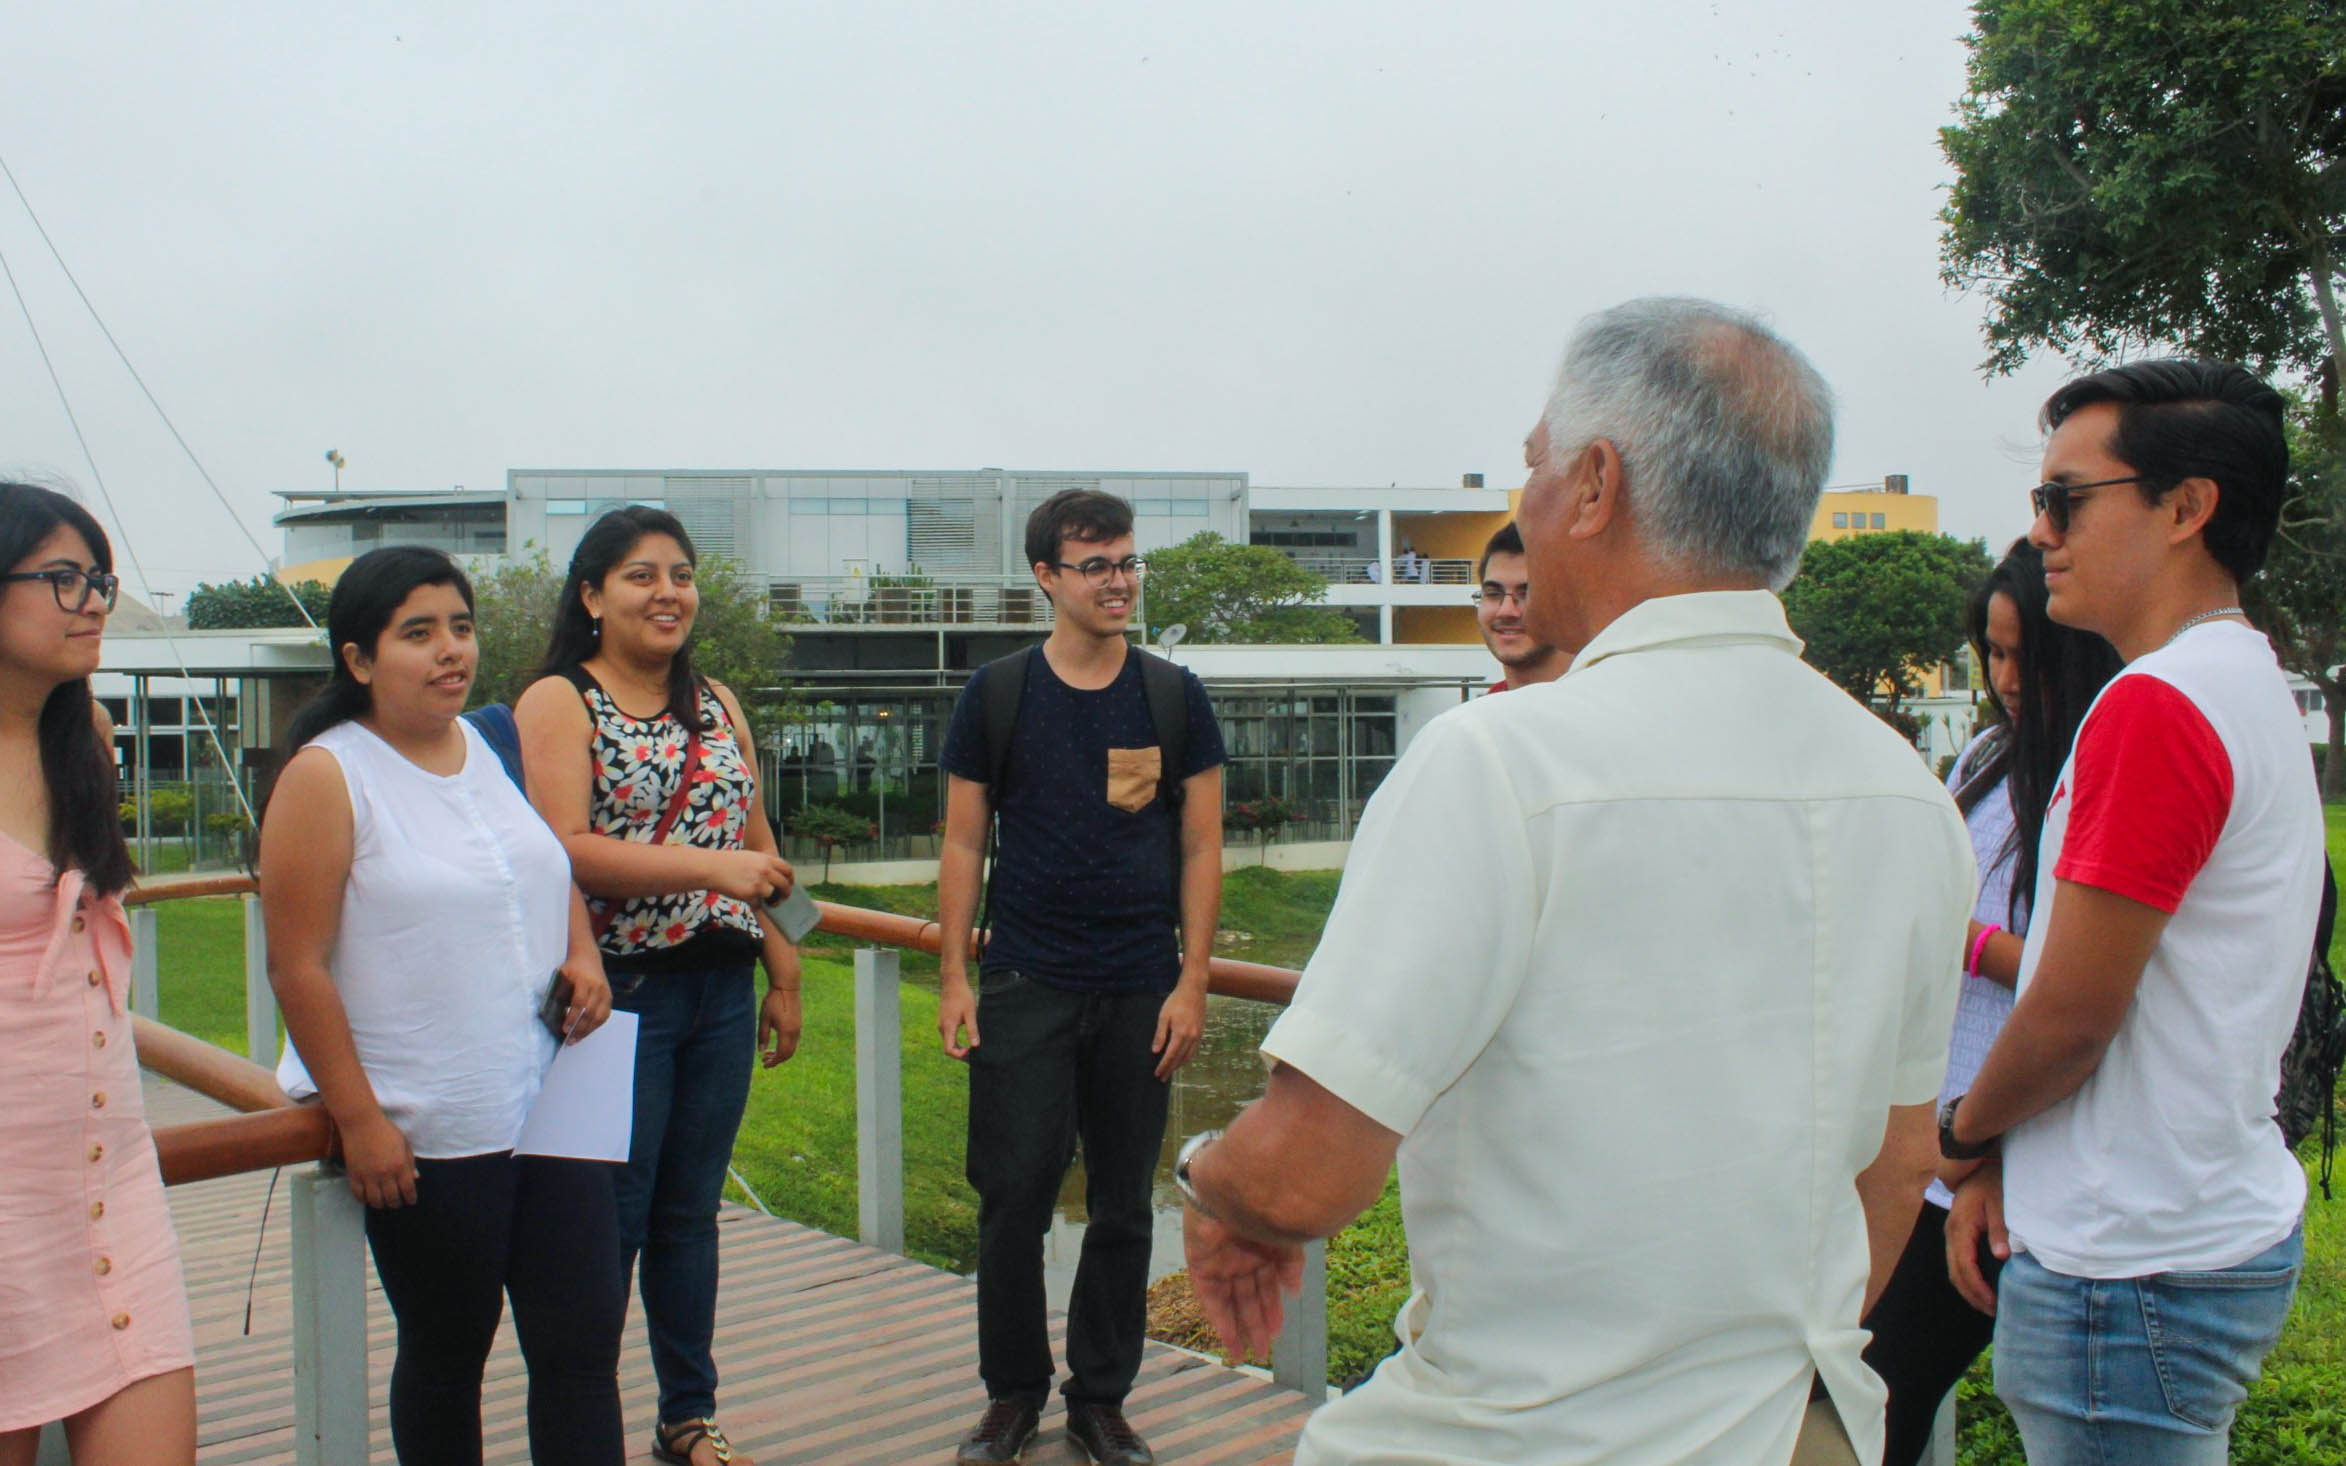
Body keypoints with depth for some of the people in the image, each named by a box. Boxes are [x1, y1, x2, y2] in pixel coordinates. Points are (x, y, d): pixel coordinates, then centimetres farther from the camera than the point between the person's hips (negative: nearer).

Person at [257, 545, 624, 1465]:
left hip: (550, 1105, 5)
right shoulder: (325, 778, -9)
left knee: (583, 1344, 6)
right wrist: (358, 1120, -14)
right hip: (425, 1134, -5)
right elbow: (298, 968, -11)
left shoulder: (498, 745, 8)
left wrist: (582, 956, 3)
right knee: (445, 1356, 11)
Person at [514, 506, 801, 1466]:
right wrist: (711, 866, -24)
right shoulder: (557, 704, -5)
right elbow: (563, 849, -17)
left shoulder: (717, 705, 14)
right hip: (620, 995, -5)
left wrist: (784, 974, 12)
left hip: (721, 993, 5)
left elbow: (759, 848, 16)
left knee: (691, 1214, 14)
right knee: (611, 1222, 2)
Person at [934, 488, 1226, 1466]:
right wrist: (953, 975, -1)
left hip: (1141, 993, 1)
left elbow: (1201, 849, 4)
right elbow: (964, 843, 5)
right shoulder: (996, 695, 2)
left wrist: (1192, 981, -3)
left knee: (1123, 1208, 9)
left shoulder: (1174, 697, 4)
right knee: (1013, 1198, 1)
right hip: (1024, 985, -1)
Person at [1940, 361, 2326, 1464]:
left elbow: (2073, 1014, -20)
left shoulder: (2158, 703, -21)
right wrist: (2003, 1160, 8)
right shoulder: (2253, 690, 12)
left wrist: (1963, 1130, 0)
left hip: (2131, 1272, -10)